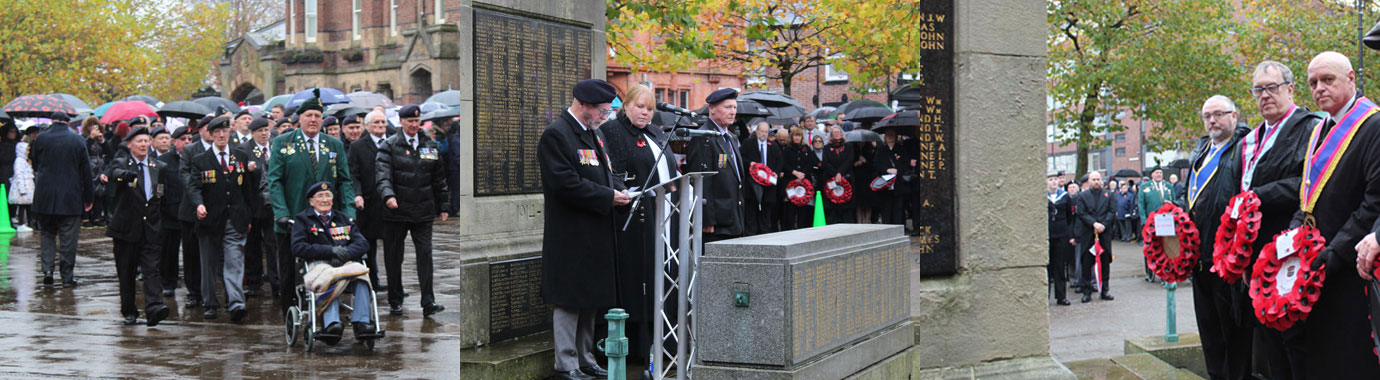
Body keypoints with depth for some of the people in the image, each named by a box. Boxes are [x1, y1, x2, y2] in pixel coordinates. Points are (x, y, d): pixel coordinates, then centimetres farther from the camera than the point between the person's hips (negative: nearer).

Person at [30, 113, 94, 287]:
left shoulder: (40, 138, -1)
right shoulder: (78, 140, -2)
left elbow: (34, 164, 9)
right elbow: (86, 170, 1)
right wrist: (88, 197, 7)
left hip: (45, 196, 1)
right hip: (70, 197, -1)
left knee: (47, 234, 14)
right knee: (68, 237, 4)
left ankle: (47, 269, -1)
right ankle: (67, 276, 6)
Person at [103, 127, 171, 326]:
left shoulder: (157, 167, 12)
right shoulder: (121, 163, 0)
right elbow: (113, 172, -25)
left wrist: (160, 221, 12)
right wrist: (125, 174, -48)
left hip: (151, 229, 2)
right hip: (127, 227, -2)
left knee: (152, 269, -10)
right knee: (126, 272, 6)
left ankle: (153, 309, -21)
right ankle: (129, 311, 16)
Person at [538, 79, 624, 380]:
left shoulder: (591, 134, 17)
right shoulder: (556, 134, -13)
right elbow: (565, 183, -21)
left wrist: (617, 190, 2)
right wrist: (607, 197, -18)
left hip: (594, 234, 10)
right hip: (571, 234, -10)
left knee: (591, 299, 15)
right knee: (569, 301, -3)